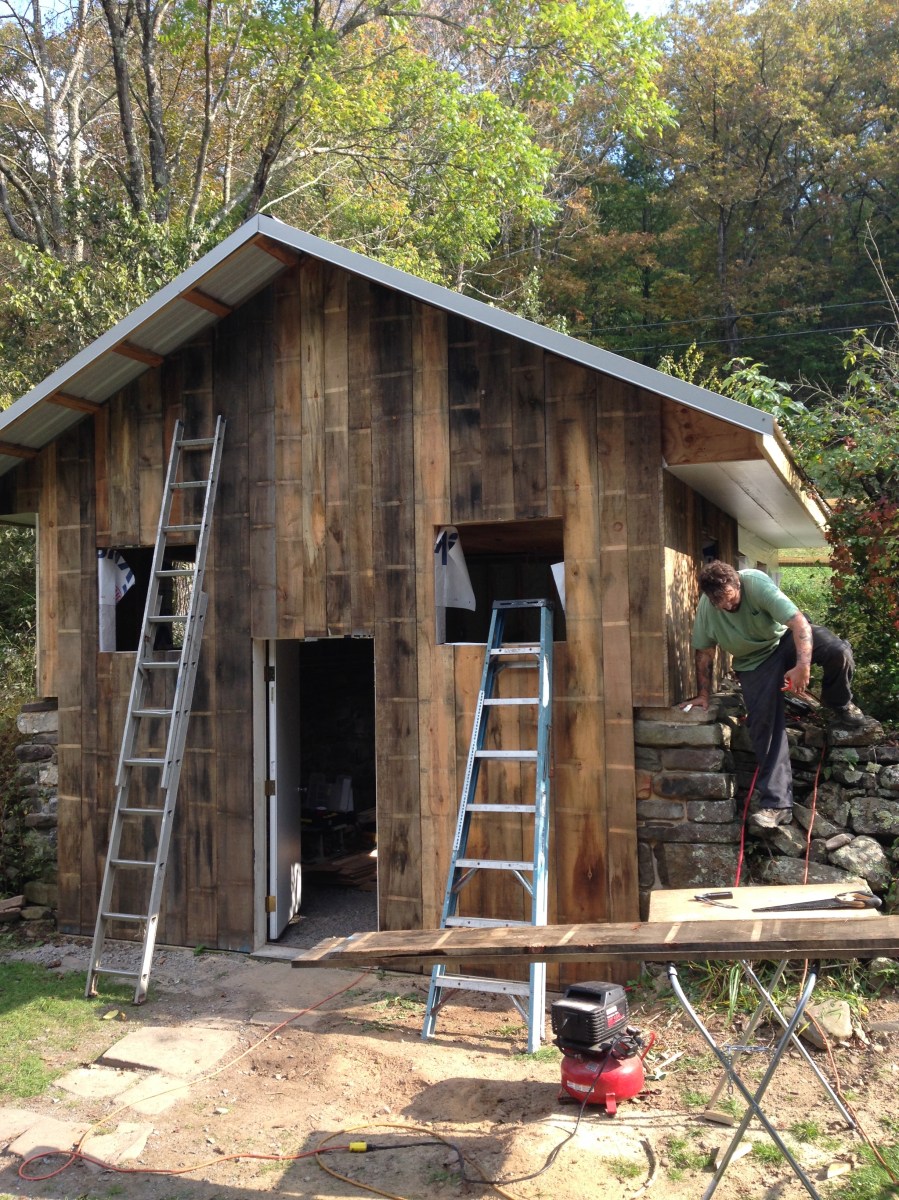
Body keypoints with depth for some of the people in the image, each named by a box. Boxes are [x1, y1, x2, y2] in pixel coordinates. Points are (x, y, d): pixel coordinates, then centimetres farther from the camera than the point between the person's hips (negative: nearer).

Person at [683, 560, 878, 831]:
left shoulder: (757, 583, -29)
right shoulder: (706, 607, -19)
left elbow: (798, 621, -36)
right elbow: (704, 652, -5)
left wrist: (803, 665, -49)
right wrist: (704, 694, -1)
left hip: (786, 636, -1)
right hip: (753, 661, 1)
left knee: (838, 652, -31)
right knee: (764, 721, -17)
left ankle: (841, 707, 1)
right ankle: (776, 803, -15)